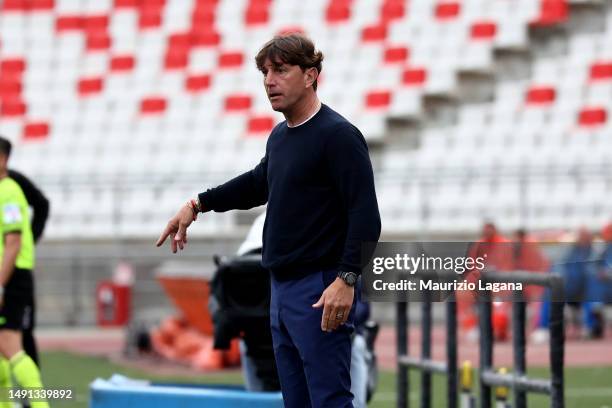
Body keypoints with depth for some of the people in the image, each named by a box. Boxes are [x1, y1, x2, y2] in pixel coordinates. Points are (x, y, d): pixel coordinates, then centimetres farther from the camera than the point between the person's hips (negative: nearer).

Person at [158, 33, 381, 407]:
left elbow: (365, 217, -19)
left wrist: (347, 279, -26)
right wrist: (198, 205, 30)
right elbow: (260, 183, 33)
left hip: (321, 292, -9)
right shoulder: (280, 136, 14)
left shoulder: (338, 135, -14)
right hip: (283, 289, 10)